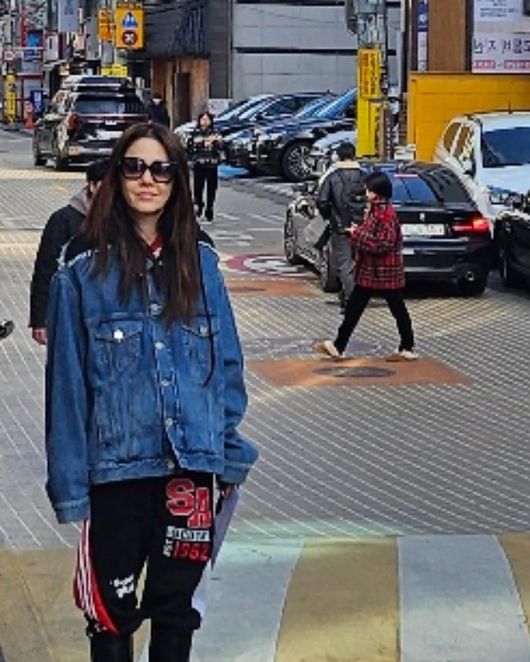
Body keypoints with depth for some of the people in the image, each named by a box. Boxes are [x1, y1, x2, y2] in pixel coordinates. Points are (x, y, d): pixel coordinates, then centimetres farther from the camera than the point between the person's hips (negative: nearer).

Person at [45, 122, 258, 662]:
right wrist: (69, 485, -7)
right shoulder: (84, 270, -7)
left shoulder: (199, 262, 3)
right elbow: (67, 382, -6)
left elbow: (226, 361, 7)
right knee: (113, 610, 10)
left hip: (191, 464, 3)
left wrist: (232, 451, 5)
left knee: (175, 605, 16)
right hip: (116, 469, -2)